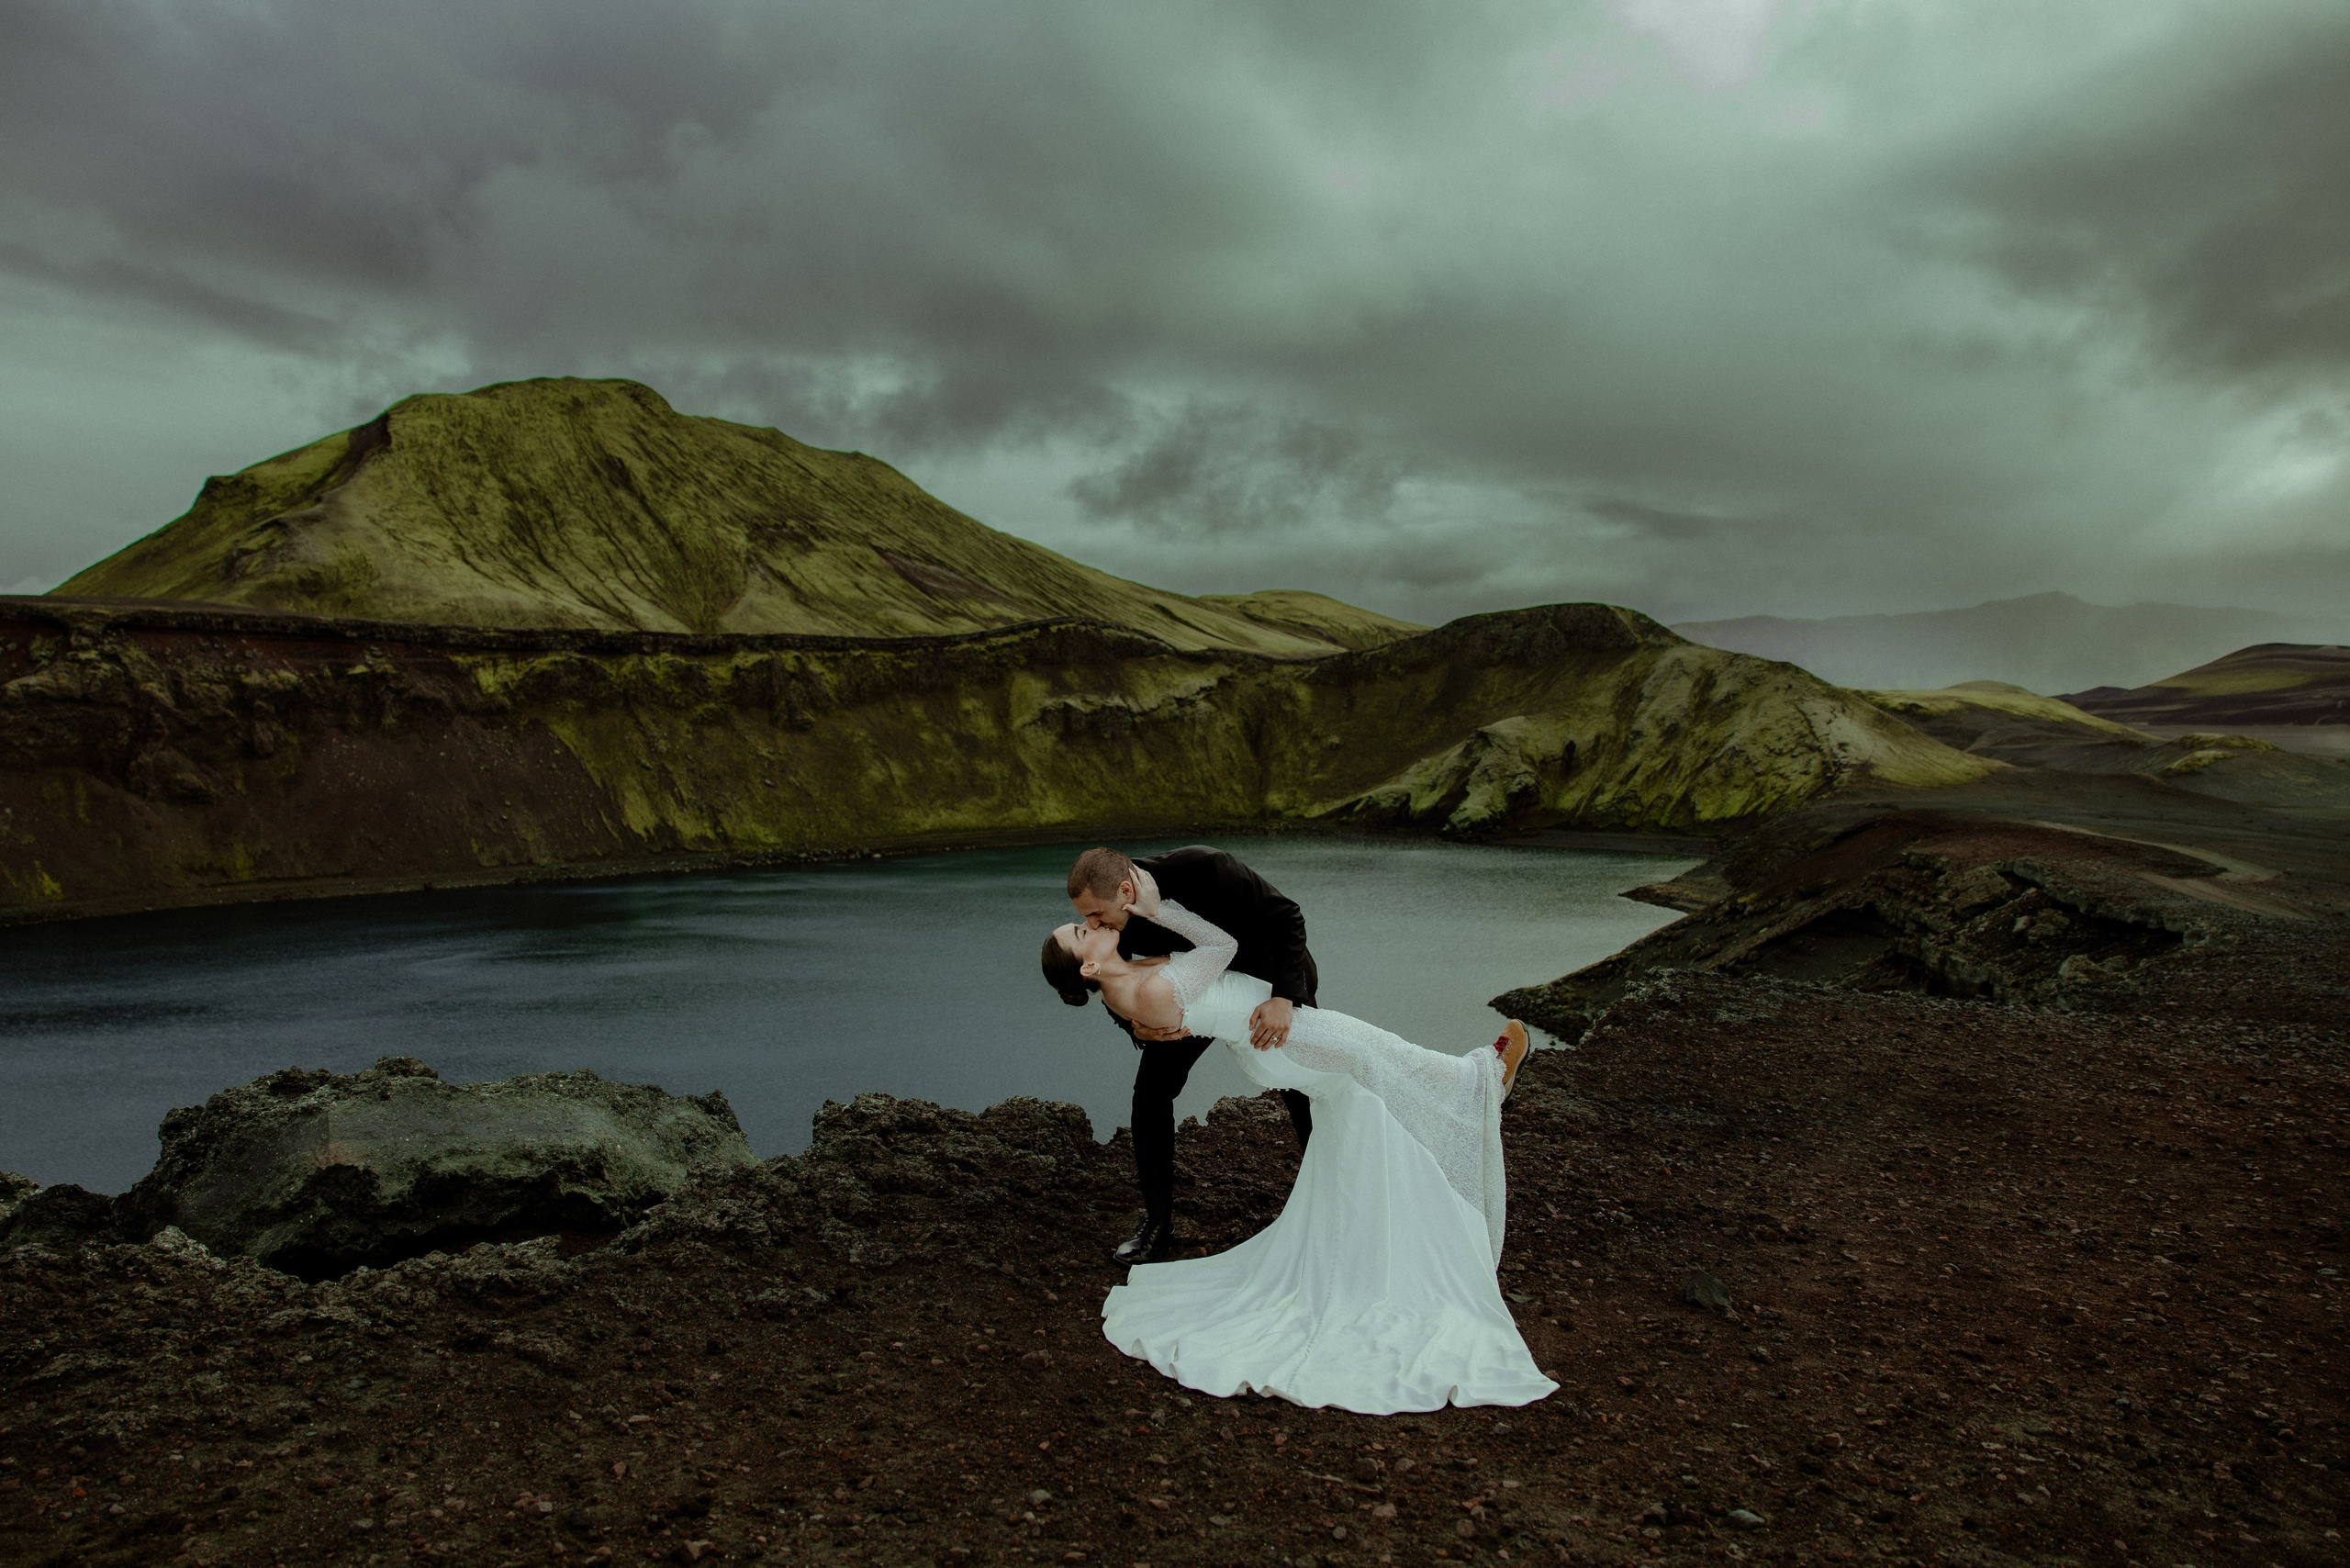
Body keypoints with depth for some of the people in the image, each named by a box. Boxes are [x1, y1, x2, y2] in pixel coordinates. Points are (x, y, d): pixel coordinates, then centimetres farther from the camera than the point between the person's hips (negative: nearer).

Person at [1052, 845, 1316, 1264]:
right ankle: (1158, 1222, 10)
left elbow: (1287, 917, -31)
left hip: (1270, 975, -3)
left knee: (1304, 1093, 6)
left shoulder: (1205, 868, -42)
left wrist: (1283, 998, -40)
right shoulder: (1111, 914, -26)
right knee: (1151, 1089, -4)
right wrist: (1134, 1027, -32)